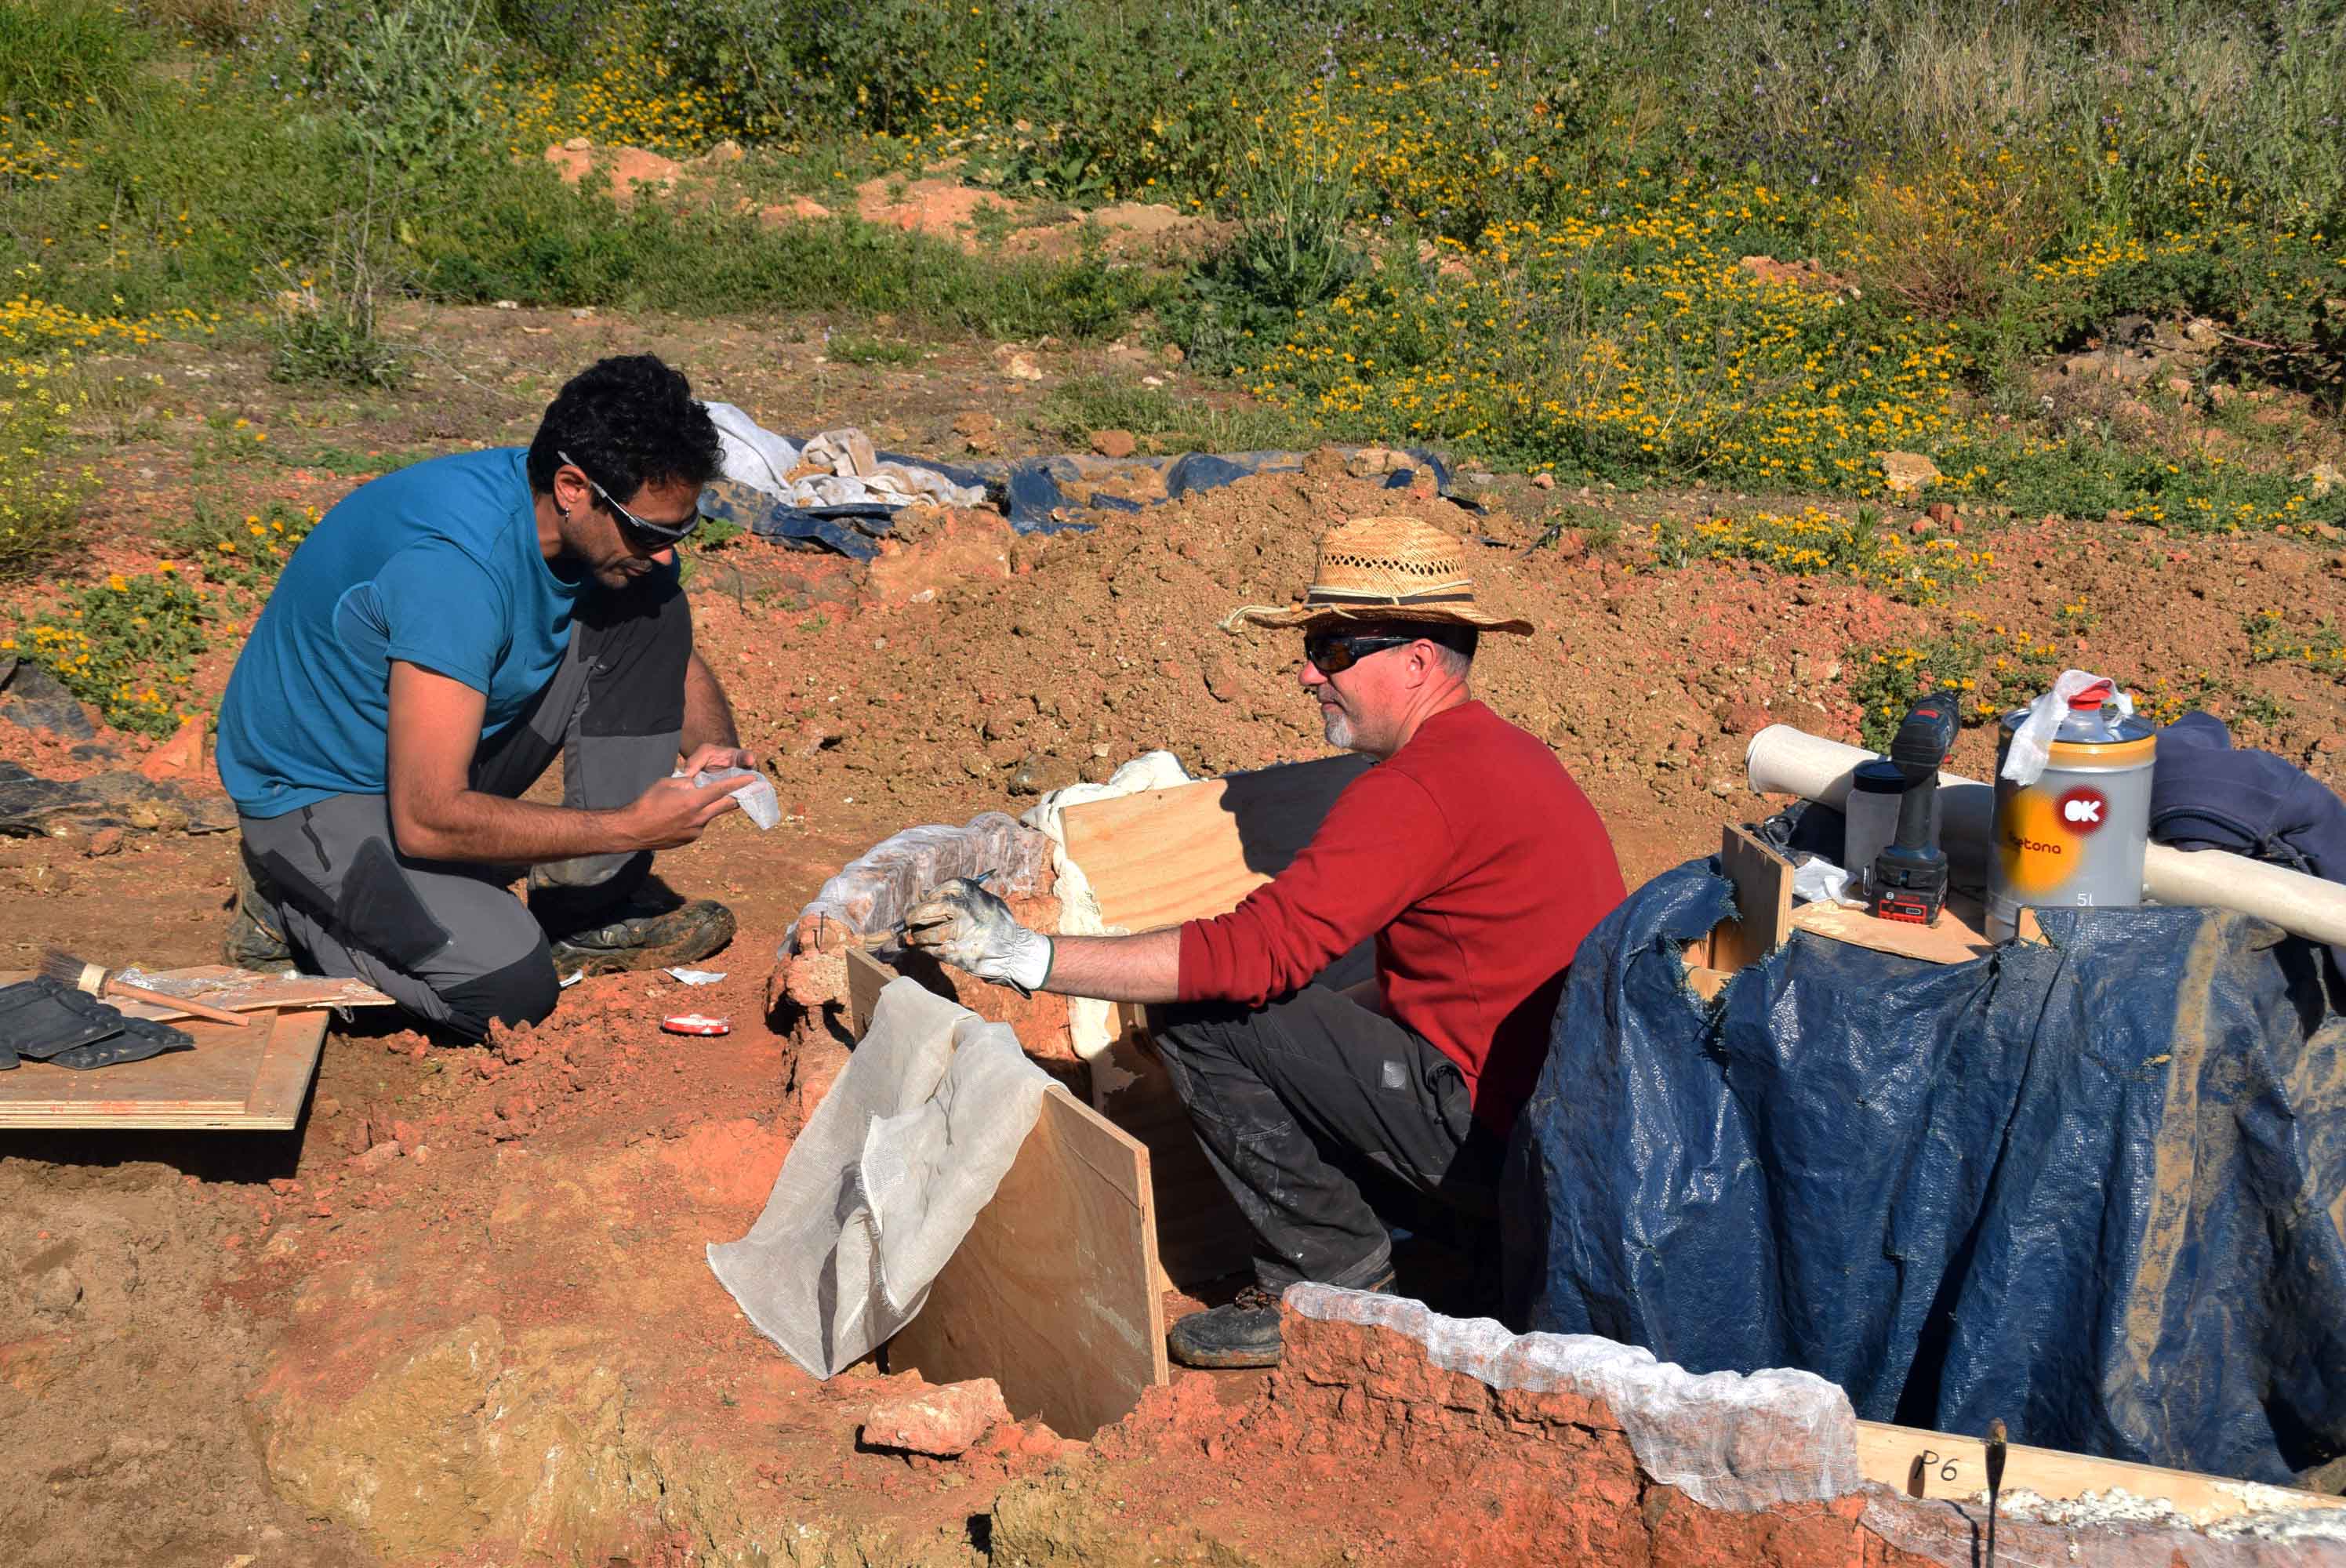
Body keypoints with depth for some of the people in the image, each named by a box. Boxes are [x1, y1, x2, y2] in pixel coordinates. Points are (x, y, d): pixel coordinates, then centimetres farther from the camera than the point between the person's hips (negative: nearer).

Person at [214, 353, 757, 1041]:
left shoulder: (606, 525, -10)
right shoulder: (458, 561, -34)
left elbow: (678, 662, 9)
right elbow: (428, 820, -35)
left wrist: (718, 746, -14)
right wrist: (630, 826, -31)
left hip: (456, 754, 8)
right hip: (320, 795, -8)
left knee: (649, 613, -8)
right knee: (509, 984, -28)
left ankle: (592, 904, -2)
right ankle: (296, 902, 0)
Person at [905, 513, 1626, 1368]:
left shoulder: (1422, 788, -20)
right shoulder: (1507, 752, 13)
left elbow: (1256, 952, -26)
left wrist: (1027, 956, -23)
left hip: (1498, 1136, -10)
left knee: (1198, 1014, -10)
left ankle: (1330, 1272, 0)